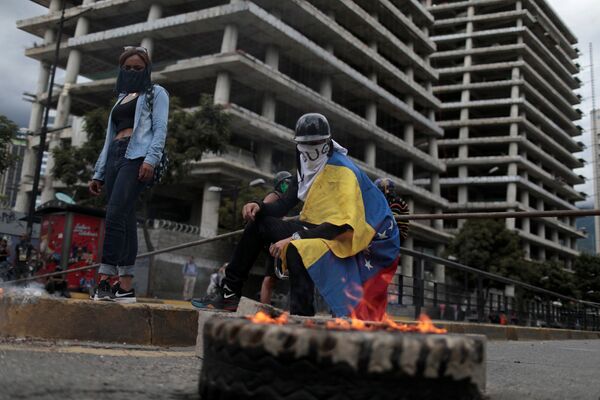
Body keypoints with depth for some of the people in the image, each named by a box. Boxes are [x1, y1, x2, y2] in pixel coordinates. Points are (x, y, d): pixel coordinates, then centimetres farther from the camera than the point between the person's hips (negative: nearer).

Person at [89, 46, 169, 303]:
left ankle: (105, 280, -25)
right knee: (124, 220, -2)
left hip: (138, 157, -6)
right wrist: (98, 173, 18)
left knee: (115, 215, -21)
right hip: (115, 158, 6)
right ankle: (126, 286, -5)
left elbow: (160, 128, -3)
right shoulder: (121, 99, 30)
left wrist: (151, 159, -19)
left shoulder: (156, 93, 12)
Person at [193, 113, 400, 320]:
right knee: (258, 223, 5)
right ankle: (229, 293, 4)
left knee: (296, 250, -39)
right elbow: (284, 205, 12)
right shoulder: (308, 170, 11)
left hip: (341, 237, -9)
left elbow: (343, 224, -27)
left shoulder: (342, 171, -17)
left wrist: (295, 238, -30)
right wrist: (259, 206, -11)